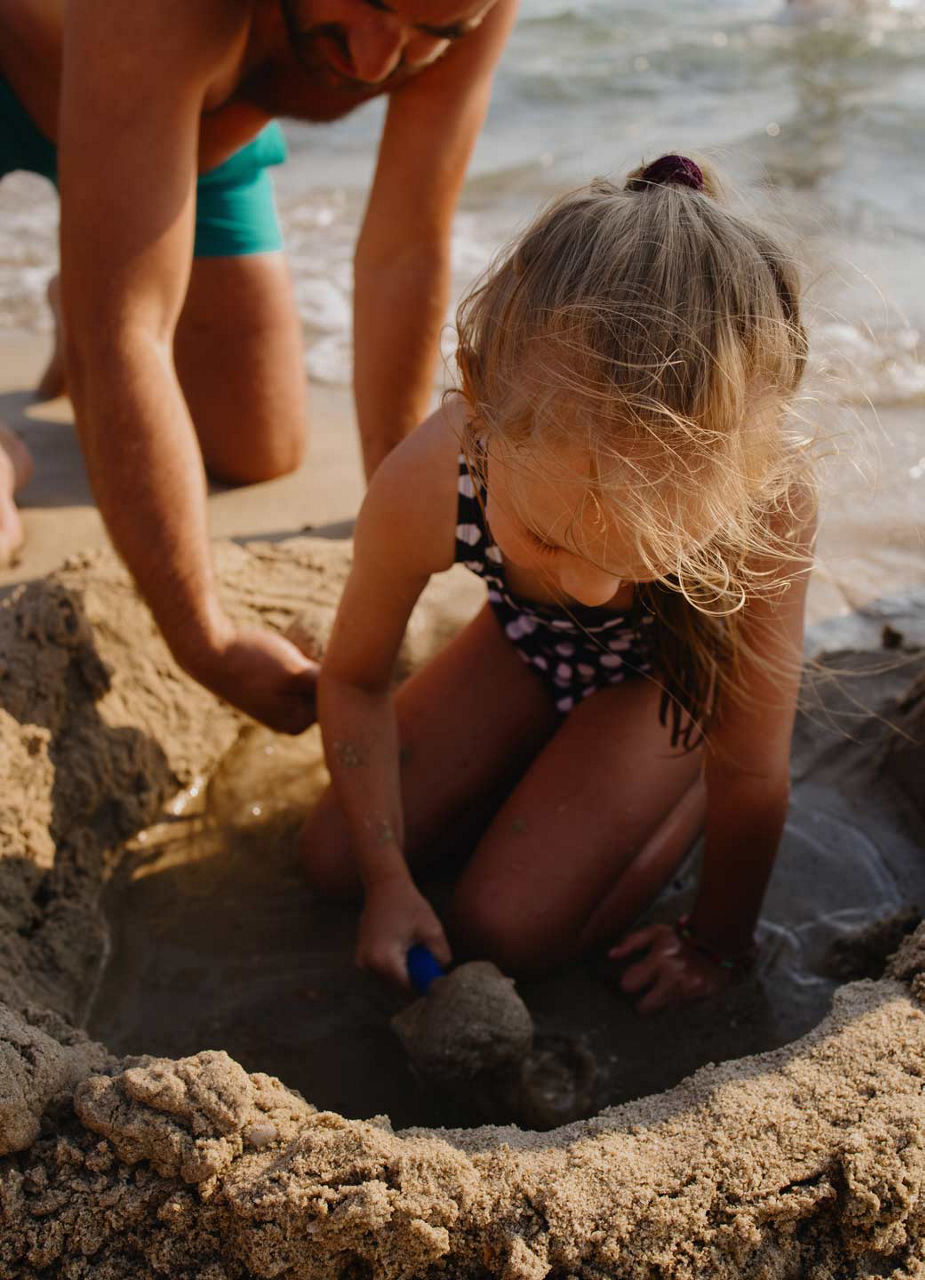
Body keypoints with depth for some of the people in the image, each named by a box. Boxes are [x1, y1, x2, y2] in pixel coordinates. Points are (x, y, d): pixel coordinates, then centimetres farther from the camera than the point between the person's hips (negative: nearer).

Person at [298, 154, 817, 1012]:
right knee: (331, 861, 2)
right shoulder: (424, 488, -38)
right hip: (528, 647, 3)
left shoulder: (765, 495, -44)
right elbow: (354, 681, -15)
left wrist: (717, 945, -14)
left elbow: (753, 774, -28)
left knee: (507, 933, -13)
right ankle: (543, 749, 21)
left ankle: (685, 782, 10)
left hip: (674, 678, -2)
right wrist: (388, 879, -16)